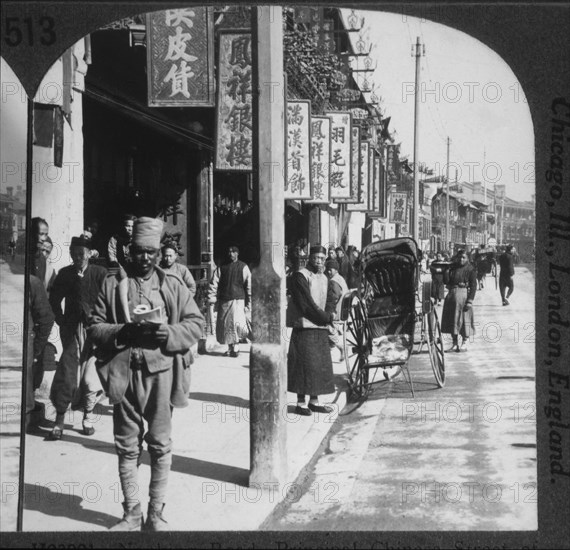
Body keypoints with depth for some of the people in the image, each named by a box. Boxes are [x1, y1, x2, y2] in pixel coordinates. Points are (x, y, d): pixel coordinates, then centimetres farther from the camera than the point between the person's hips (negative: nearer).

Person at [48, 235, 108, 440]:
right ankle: (59, 420, 0)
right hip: (71, 330, 2)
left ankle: (88, 417, 16)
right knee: (66, 373, -4)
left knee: (90, 374, 1)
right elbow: (54, 299, 16)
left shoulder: (100, 273, -3)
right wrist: (60, 320, 9)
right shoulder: (65, 274, 6)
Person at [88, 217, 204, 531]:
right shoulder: (112, 284, 6)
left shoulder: (172, 284, 7)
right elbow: (94, 328, 4)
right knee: (127, 445, 6)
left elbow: (196, 322, 6)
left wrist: (168, 334, -12)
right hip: (125, 372, 0)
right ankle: (131, 514, 16)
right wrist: (124, 333, -14)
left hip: (162, 371, 0)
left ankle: (156, 514, 12)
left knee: (160, 445, 3)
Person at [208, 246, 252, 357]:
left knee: (236, 322, -16)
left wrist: (249, 301, -1)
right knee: (224, 323, 4)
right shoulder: (222, 268, 11)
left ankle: (236, 347, -7)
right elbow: (214, 283, 6)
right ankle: (230, 348, 16)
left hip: (238, 299, -3)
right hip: (224, 300, 4)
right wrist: (211, 298, -5)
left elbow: (249, 284, 4)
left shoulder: (243, 267, 5)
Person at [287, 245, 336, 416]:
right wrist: (327, 317, -12)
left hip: (320, 326, 8)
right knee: (305, 364, -7)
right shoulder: (301, 276, -9)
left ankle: (314, 401, 15)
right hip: (305, 326, -8)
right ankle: (301, 402, -1)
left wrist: (327, 316, 0)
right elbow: (307, 305, -15)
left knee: (321, 365, 7)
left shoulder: (324, 278, 17)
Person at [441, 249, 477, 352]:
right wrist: (446, 273, -10)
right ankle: (455, 344, 15)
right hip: (452, 294, 5)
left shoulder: (470, 269, -2)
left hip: (463, 294, -5)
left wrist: (470, 300, -13)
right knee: (451, 319, 6)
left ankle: (464, 343, 9)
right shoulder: (452, 267, 10)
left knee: (464, 318, 0)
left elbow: (473, 285, -6)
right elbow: (446, 281, 10)